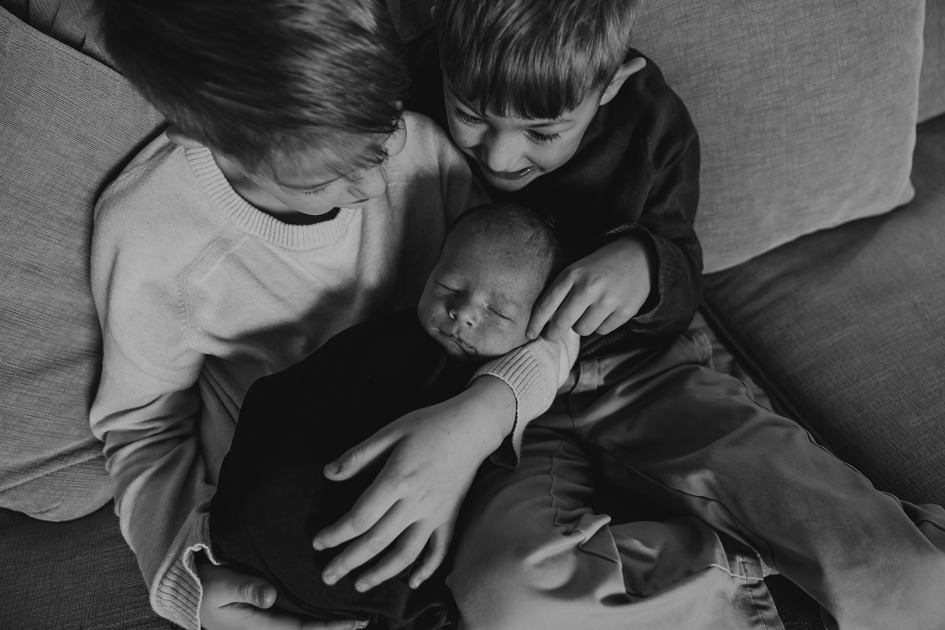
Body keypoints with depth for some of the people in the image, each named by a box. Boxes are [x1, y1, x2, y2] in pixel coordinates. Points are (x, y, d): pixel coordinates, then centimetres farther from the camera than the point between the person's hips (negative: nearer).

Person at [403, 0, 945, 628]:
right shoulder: (411, 103, -10)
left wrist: (644, 262, -17)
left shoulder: (651, 121, -5)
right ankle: (737, 576, -10)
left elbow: (682, 286, 7)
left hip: (641, 367, 0)